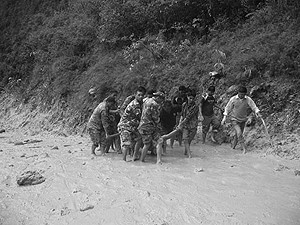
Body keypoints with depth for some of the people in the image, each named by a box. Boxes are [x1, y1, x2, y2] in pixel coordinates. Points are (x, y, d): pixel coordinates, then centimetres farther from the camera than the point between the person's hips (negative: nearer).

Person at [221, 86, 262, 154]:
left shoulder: (248, 99, -8)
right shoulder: (233, 99, -10)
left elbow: (254, 107, -7)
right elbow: (227, 108, 0)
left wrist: (258, 113, -25)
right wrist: (224, 118, -1)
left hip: (243, 120, 3)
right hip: (234, 120, -3)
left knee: (238, 134, 13)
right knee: (239, 133, -20)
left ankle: (233, 146, 36)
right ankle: (244, 148, -16)